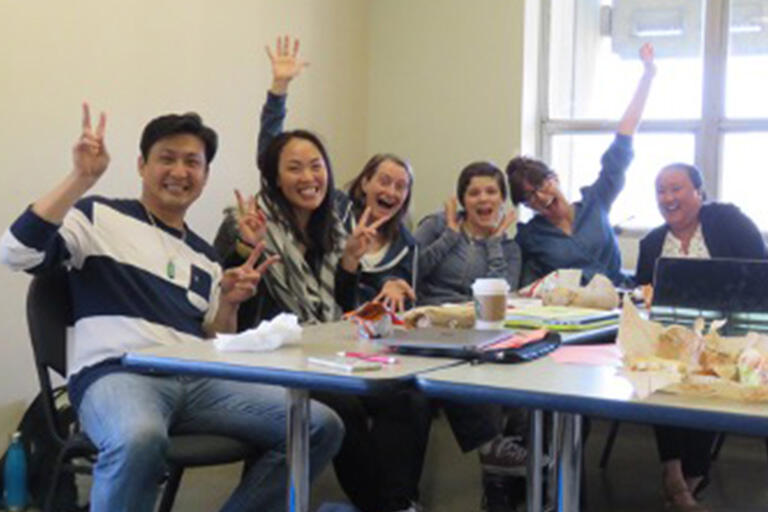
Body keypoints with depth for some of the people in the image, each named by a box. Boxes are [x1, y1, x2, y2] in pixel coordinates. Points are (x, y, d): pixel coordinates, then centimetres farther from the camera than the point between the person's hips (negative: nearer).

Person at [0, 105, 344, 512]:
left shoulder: (206, 259, 26)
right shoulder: (100, 216, 11)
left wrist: (228, 302, 5)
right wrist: (81, 178, -9)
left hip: (199, 380, 6)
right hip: (115, 373, -5)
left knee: (322, 427, -11)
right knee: (140, 439, -42)